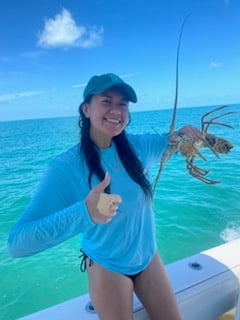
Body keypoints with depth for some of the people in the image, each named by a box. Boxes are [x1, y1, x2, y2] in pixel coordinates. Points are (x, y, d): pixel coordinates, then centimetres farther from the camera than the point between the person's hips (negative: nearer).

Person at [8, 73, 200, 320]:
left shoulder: (138, 146, -13)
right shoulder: (65, 167, -26)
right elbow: (17, 243, -30)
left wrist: (184, 134, -17)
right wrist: (84, 213, -46)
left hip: (148, 257, 5)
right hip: (107, 268, -4)